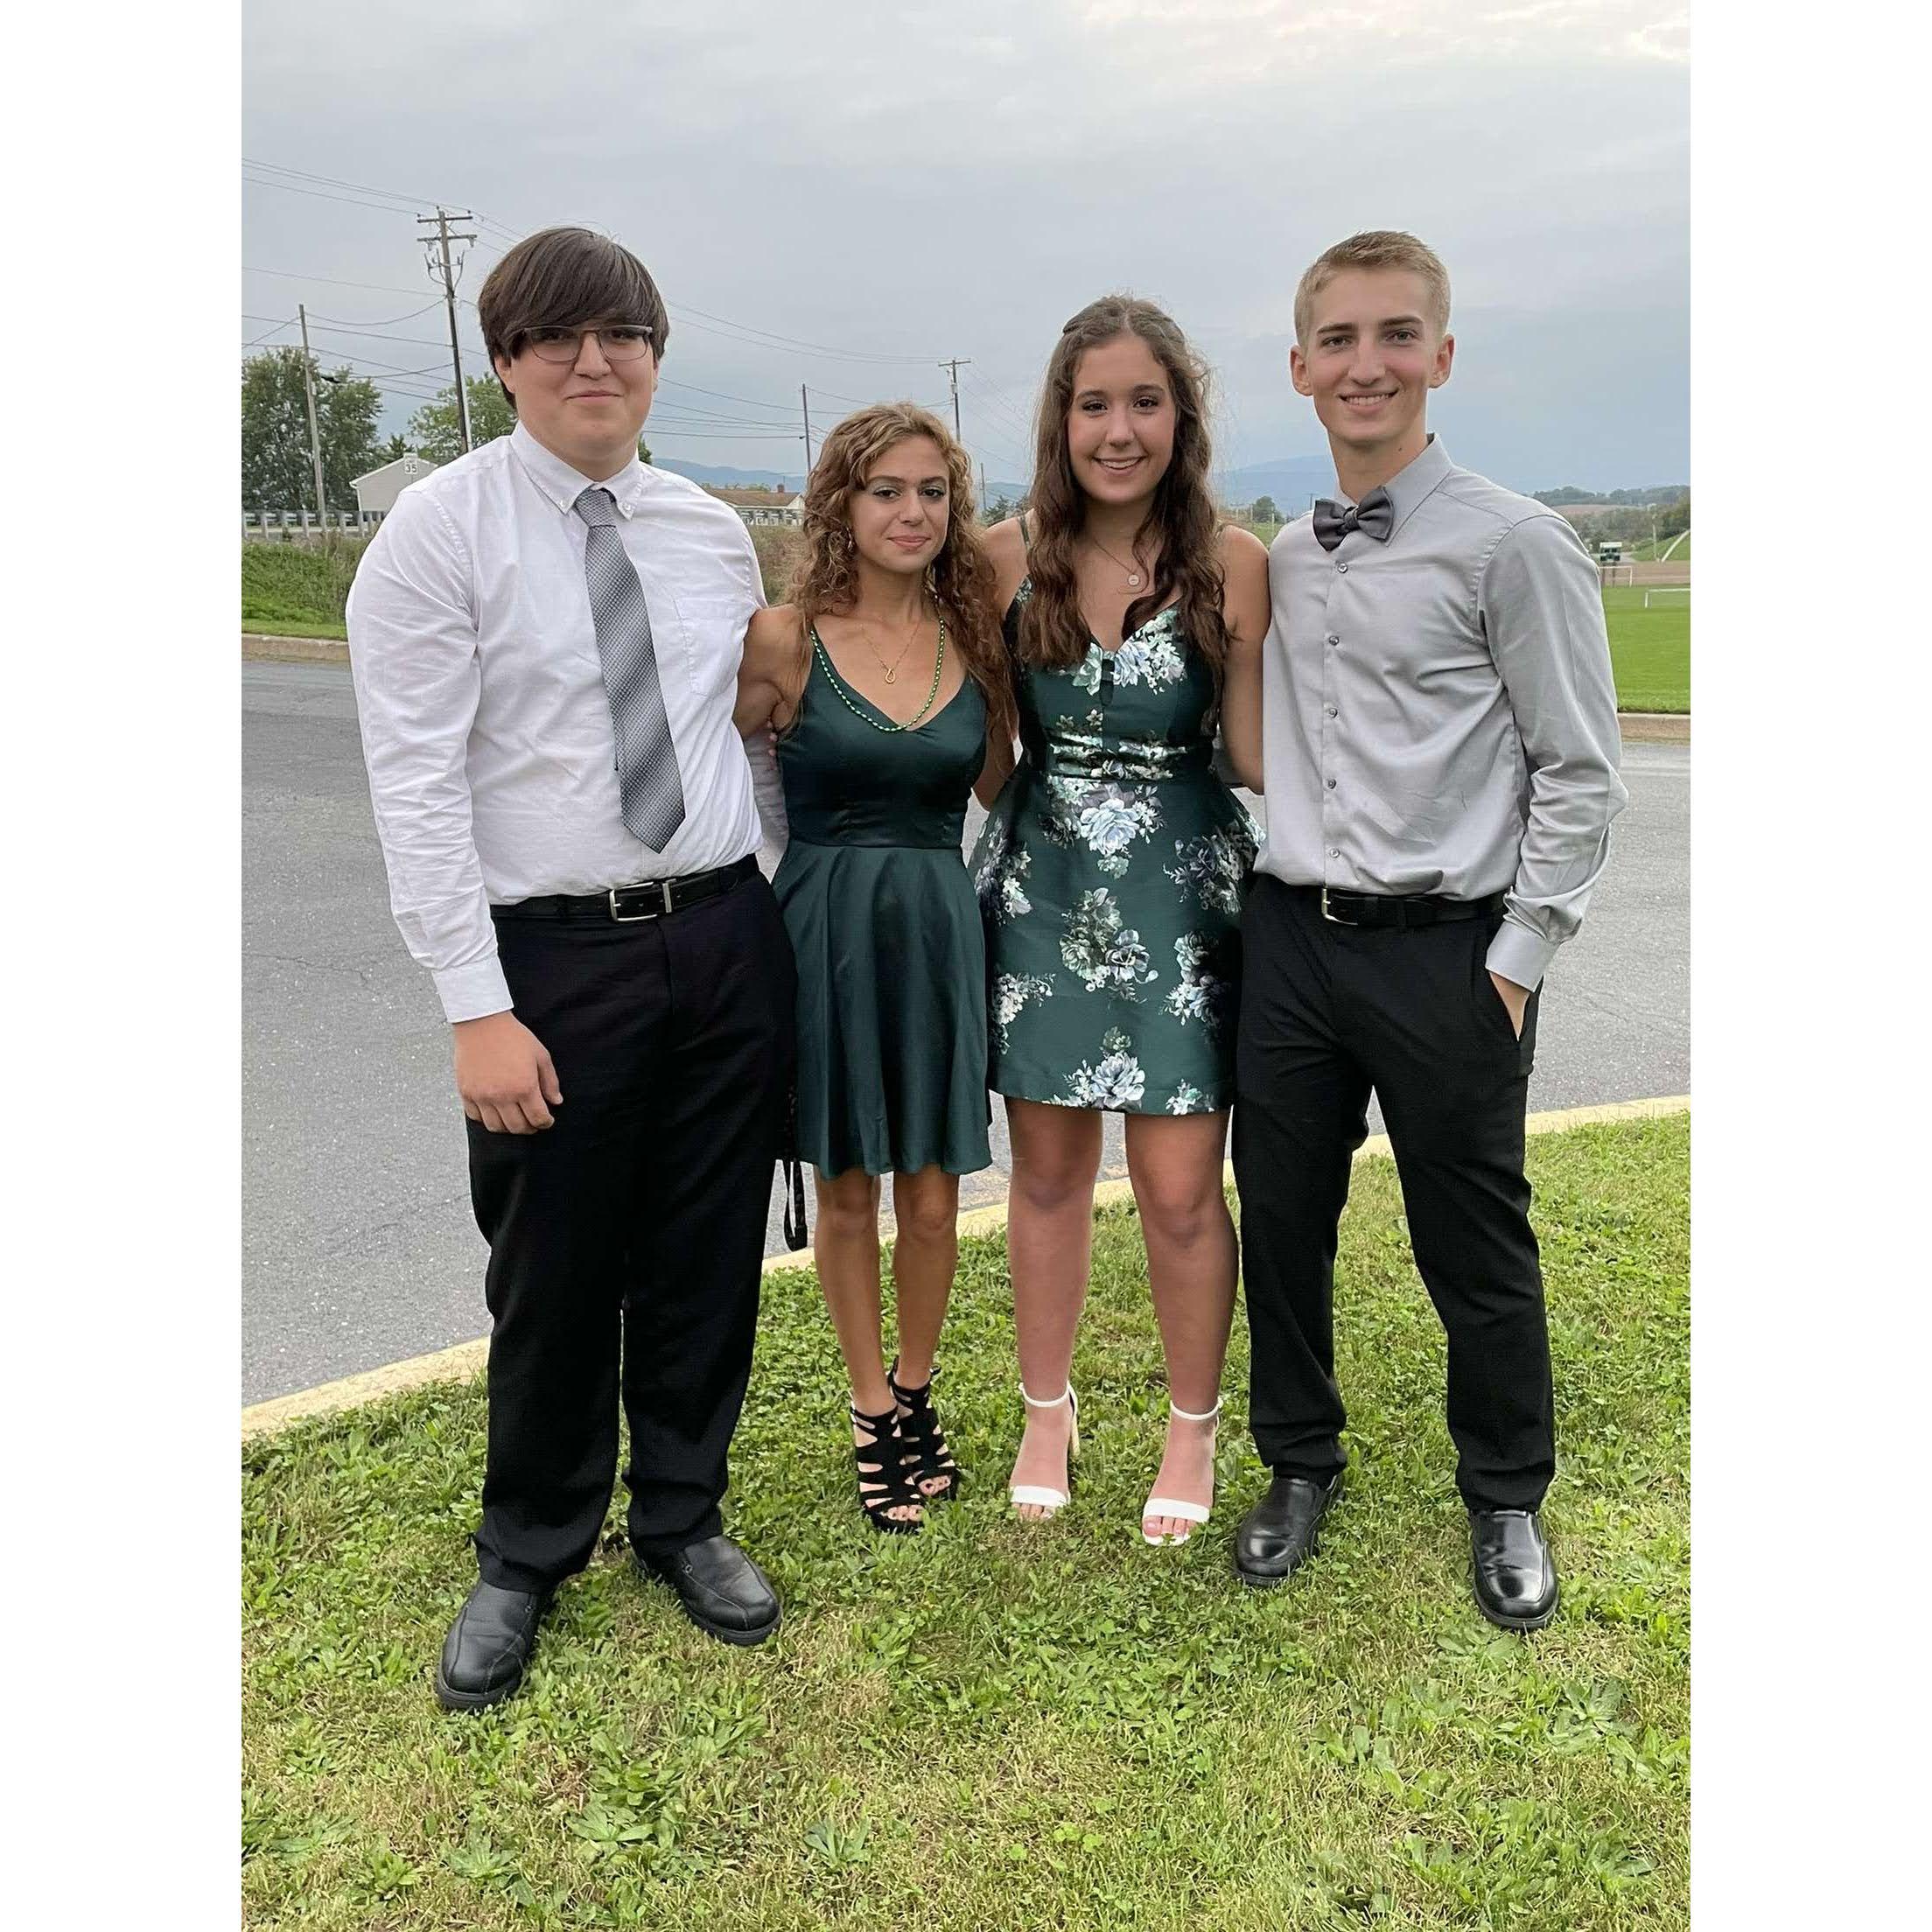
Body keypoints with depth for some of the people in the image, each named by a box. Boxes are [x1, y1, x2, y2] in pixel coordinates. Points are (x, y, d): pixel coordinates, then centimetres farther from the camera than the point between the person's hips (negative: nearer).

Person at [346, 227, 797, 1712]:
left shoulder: (710, 532, 8)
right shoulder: (440, 531, -6)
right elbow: (415, 784, -11)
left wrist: (764, 912, 9)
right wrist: (477, 1007, -16)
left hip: (730, 935, 4)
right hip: (556, 956, -4)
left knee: (709, 1259, 14)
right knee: (555, 1281, 9)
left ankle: (684, 1518, 37)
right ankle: (527, 1560, 33)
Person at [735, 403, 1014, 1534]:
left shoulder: (975, 638, 4)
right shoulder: (785, 641, -5)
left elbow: (1002, 788, 12)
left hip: (937, 926, 2)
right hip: (824, 929, -2)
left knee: (933, 1196, 9)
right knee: (847, 1189, 11)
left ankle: (916, 1390, 35)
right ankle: (872, 1410, 31)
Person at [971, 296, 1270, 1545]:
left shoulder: (1233, 563, -6)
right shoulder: (1009, 558, 0)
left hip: (1183, 898, -2)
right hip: (1039, 890, 2)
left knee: (1181, 1194, 4)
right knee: (1049, 1173, 13)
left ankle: (1193, 1429, 28)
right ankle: (1050, 1410, 34)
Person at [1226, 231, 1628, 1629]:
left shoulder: (1513, 545, -7)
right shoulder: (1278, 564, 9)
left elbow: (1580, 774, -7)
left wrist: (1514, 963, -11)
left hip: (1447, 951, -4)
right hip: (1291, 937, 5)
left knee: (1474, 1245, 8)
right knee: (1280, 1219, 13)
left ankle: (1507, 1501, 32)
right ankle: (1301, 1465, 35)